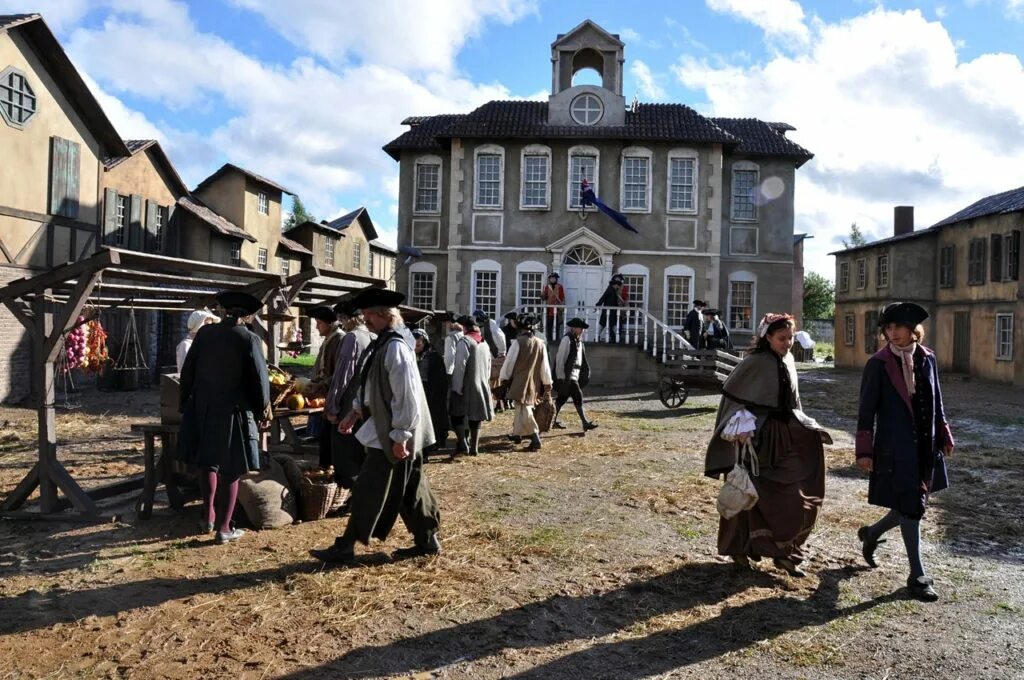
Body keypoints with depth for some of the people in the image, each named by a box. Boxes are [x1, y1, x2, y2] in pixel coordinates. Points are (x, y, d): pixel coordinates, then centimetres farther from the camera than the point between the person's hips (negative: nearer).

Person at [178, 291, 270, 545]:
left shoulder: (204, 334, 1)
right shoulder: (250, 339, -10)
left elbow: (187, 371, 5)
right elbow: (260, 380, -10)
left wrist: (186, 404, 16)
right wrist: (263, 412, 4)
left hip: (202, 408, 4)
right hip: (233, 412, -4)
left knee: (208, 463, 21)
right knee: (230, 471, 5)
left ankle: (208, 517, 26)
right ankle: (223, 528, 10)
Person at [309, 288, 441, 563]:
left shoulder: (395, 347, -22)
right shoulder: (385, 342, 9)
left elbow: (406, 395, -25)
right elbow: (373, 384, 19)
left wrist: (400, 436, -23)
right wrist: (355, 412, 15)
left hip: (390, 433, -10)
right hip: (386, 428, 10)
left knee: (369, 491, 2)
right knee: (409, 489, 16)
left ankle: (345, 547, 14)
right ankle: (427, 540, 27)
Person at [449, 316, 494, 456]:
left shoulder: (465, 341, -13)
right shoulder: (485, 343, 11)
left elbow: (460, 366, -18)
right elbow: (488, 367, 16)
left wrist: (457, 387, -16)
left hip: (466, 386, -6)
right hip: (481, 386, 7)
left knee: (457, 414, 2)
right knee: (475, 416, 11)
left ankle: (462, 443, -9)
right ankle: (474, 447, 13)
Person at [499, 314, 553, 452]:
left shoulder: (518, 342, -12)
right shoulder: (541, 344, 2)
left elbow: (509, 361, -9)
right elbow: (545, 366, 5)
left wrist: (504, 378, 2)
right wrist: (547, 383, 11)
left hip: (520, 381, -6)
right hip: (534, 383, 6)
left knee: (524, 410, -6)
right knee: (521, 408, 21)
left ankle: (535, 438, -16)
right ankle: (517, 434, 33)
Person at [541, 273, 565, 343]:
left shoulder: (560, 287, 2)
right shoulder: (546, 287, 8)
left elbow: (562, 299, 1)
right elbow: (543, 298, 8)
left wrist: (562, 309, -5)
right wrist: (542, 294, -15)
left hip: (557, 310, -2)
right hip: (549, 310, 2)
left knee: (557, 326, -1)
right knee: (549, 326, 2)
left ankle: (556, 339, 3)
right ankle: (549, 339, 8)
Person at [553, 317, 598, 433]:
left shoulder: (578, 340, 14)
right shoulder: (567, 339, -13)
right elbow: (560, 358, -15)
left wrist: (585, 370, 13)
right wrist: (560, 376, -17)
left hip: (575, 374, 9)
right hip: (567, 375, -9)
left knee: (562, 398, 13)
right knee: (578, 397, -9)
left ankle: (553, 421, 20)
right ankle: (585, 423, -6)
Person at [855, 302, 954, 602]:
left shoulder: (927, 358, 4)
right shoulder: (878, 364, -10)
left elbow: (936, 401, 14)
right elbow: (867, 409, -9)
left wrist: (944, 435, 14)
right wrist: (864, 451, -11)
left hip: (925, 445, 5)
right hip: (896, 447, -5)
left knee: (912, 506, 13)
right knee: (911, 508, 0)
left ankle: (871, 533, 39)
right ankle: (917, 575, 13)